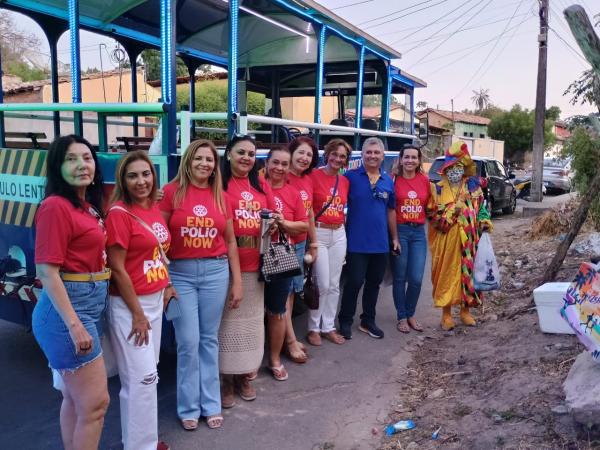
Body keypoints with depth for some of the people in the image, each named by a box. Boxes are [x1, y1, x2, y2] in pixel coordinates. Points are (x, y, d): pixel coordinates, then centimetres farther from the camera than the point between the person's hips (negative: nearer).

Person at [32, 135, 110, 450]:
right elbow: (47, 272, -20)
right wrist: (74, 324, -23)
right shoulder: (56, 206, -15)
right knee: (95, 403, -1)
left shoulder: (88, 206, 11)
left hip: (91, 306, 9)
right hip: (68, 309, -9)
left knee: (75, 399, 20)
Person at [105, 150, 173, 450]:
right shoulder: (119, 213, -16)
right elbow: (117, 268, -17)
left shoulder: (155, 209, 7)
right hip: (129, 304, -8)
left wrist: (167, 284, 9)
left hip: (156, 300, 8)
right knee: (142, 377, 0)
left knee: (146, 373, 17)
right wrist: (137, 314, -15)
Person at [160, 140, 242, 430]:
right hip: (180, 273, -2)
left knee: (209, 340, 12)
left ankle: (211, 404, 25)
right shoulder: (172, 191, -4)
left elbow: (230, 241, 10)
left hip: (215, 272, 3)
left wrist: (237, 281, 9)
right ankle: (189, 407, 21)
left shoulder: (220, 195, 5)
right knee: (188, 342, 2)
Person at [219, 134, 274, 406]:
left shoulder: (262, 186, 12)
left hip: (256, 266, 6)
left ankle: (245, 376, 30)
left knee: (252, 321, 14)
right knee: (229, 322, 1)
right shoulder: (219, 185, -5)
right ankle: (226, 379, 18)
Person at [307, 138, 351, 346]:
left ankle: (328, 327, 23)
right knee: (323, 284, -4)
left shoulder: (345, 181, 9)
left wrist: (342, 221, 5)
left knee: (334, 284, 10)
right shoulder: (314, 175, -8)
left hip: (339, 235, 6)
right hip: (319, 234, -6)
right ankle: (313, 328, 13)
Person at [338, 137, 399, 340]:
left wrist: (395, 237, 15)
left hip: (381, 243, 5)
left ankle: (368, 321, 30)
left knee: (374, 283, 15)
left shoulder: (388, 181, 9)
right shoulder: (351, 176, -6)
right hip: (357, 242, -5)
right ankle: (345, 321, 18)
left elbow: (391, 211, 16)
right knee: (354, 282, 1)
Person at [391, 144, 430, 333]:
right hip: (399, 231, -3)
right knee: (400, 277, 6)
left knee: (416, 278, 2)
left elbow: (429, 206, 16)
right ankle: (401, 317, 21)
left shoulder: (425, 180, 5)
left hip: (419, 232, 3)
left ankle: (411, 314, 24)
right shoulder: (394, 180, -5)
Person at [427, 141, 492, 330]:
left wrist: (484, 221, -3)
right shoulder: (438, 189, 0)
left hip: (468, 240, 3)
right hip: (446, 241, -2)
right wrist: (452, 211, -15)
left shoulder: (473, 186, 8)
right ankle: (446, 313, 15)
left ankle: (465, 310, 24)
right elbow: (432, 215, -4)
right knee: (447, 274, 3)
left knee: (467, 272, 7)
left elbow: (480, 207, 14)